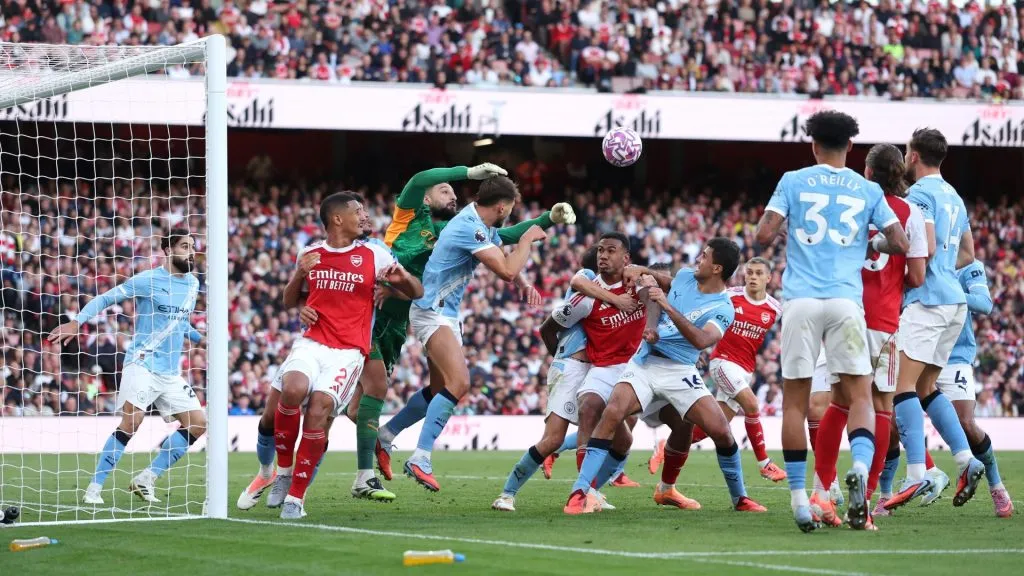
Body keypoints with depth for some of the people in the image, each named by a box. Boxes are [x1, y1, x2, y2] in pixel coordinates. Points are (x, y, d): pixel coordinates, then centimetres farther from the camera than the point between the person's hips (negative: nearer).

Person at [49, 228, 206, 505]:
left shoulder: (193, 284, 13)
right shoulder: (148, 280, -7)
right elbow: (106, 298, -4)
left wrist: (199, 339, 16)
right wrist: (77, 322, -14)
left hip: (171, 373, 7)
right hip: (142, 365, -7)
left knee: (198, 425, 1)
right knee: (131, 422, -19)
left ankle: (146, 479, 8)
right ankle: (94, 488, -13)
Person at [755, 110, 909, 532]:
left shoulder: (793, 182, 6)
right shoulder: (868, 191, 11)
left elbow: (764, 235, -1)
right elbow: (900, 244, 8)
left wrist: (768, 231, 22)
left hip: (801, 301, 0)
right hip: (846, 300, 0)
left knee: (794, 400, 5)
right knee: (859, 394, 2)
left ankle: (798, 497, 1)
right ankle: (860, 466, -27)